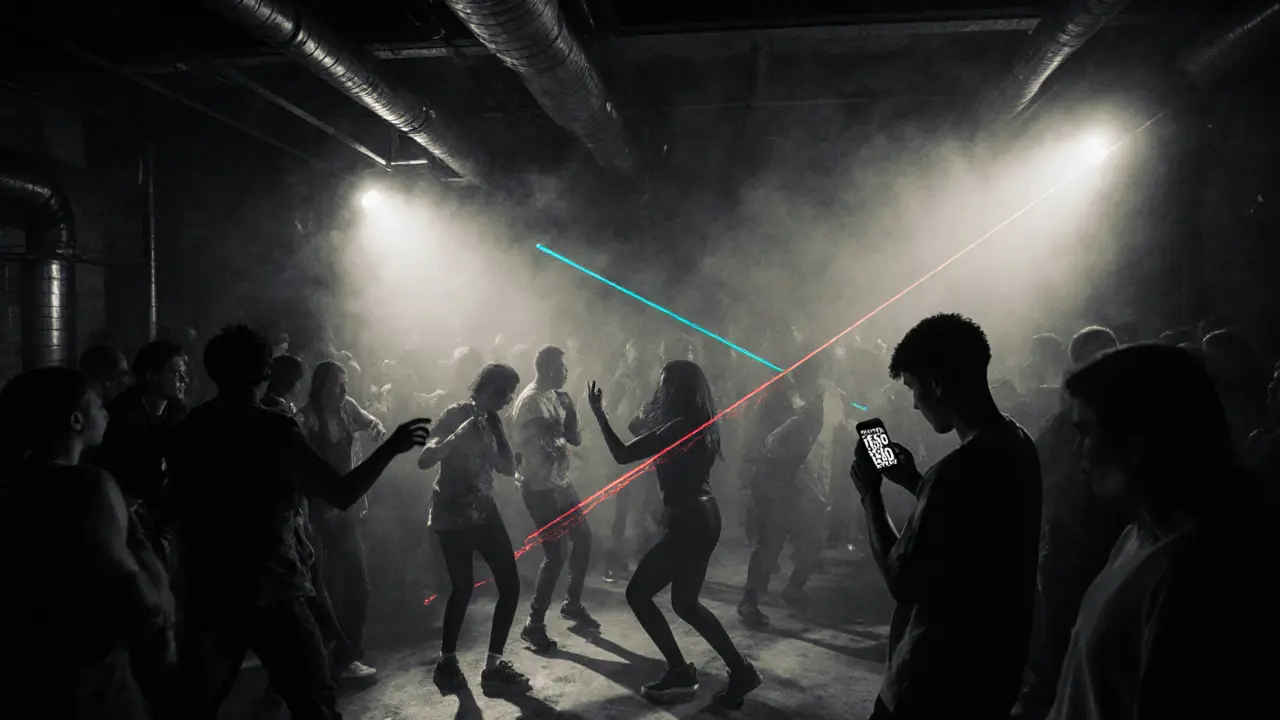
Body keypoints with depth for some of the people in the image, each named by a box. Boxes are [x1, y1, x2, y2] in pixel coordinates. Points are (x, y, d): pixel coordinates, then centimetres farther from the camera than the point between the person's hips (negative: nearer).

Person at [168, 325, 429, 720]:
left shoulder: (188, 430, 5)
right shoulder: (271, 429, -12)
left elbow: (179, 506, 16)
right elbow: (342, 494, -16)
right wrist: (390, 447, -7)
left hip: (208, 590, 6)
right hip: (270, 589, -6)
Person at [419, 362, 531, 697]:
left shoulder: (490, 420, 12)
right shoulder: (456, 414, -9)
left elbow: (509, 469, 8)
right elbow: (424, 461, -20)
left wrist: (498, 430, -1)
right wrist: (459, 434, -28)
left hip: (484, 511, 7)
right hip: (452, 516, -7)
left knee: (510, 584, -1)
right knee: (463, 588, -9)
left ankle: (493, 665, 8)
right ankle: (447, 662, 15)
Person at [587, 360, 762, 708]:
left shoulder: (680, 428, -19)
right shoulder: (699, 424, 10)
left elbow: (622, 455, -18)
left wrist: (599, 413, -10)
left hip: (687, 523, -10)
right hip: (702, 518, 10)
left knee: (638, 593, 1)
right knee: (685, 603, 15)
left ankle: (680, 673, 7)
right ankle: (741, 669, 18)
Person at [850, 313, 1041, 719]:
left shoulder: (959, 469, -29)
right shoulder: (1019, 445, 1)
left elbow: (901, 582, -21)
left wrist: (869, 493, -12)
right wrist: (914, 482, 11)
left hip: (936, 683, -8)